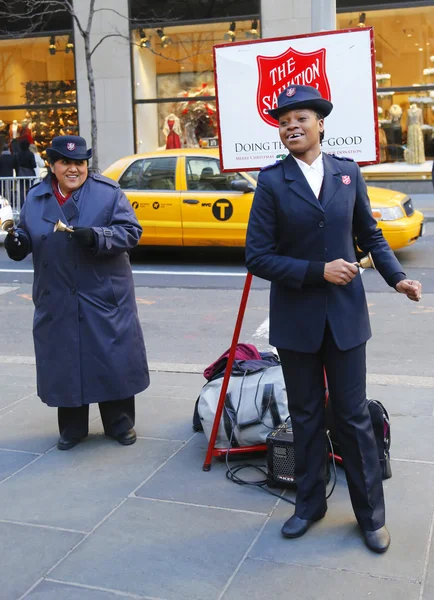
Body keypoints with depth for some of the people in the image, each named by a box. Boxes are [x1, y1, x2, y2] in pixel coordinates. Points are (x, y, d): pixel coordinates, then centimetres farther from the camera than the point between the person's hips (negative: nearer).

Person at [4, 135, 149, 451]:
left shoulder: (108, 193, -3)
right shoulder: (36, 198, 8)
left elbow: (131, 231, -9)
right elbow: (25, 234, 17)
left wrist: (96, 237, -25)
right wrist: (17, 242, -7)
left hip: (105, 298, -3)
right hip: (57, 301, 3)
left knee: (114, 360, 4)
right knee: (64, 363, 9)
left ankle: (120, 423, 22)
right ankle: (71, 428, 25)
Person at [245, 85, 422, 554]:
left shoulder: (348, 172, 1)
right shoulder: (272, 181, -6)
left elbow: (370, 234, 12)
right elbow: (257, 256, -9)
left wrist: (396, 276, -2)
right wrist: (317, 271, -16)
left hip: (345, 313, 1)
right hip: (296, 317, 0)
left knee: (353, 415, 7)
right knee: (306, 415, 13)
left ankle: (371, 513, 23)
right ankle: (310, 504, 31)